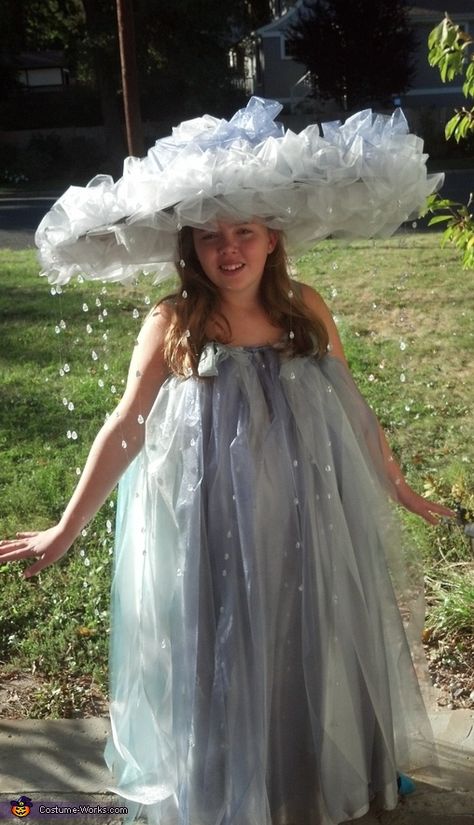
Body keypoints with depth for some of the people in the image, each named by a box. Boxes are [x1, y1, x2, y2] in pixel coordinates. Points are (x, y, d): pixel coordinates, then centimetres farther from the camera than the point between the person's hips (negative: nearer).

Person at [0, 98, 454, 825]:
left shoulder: (306, 310, -3)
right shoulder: (171, 324, -11)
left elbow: (355, 411, 6)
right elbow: (123, 430, -6)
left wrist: (398, 488, 14)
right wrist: (66, 530, -5)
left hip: (307, 526, 3)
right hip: (212, 534, -3)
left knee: (315, 659, 20)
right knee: (224, 673, 13)